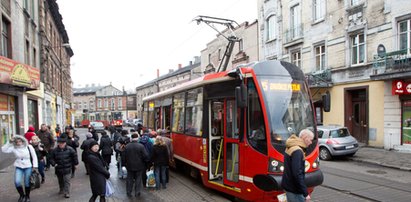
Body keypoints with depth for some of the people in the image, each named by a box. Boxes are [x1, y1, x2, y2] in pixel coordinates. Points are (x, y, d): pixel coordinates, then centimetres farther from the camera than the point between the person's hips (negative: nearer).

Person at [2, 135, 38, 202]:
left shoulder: (29, 147, -8)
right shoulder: (14, 148, -3)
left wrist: (34, 166, -8)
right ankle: (22, 195, 12)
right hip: (18, 167, 2)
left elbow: (34, 157, -2)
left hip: (28, 167, -2)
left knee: (27, 183, 2)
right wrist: (10, 142, -16)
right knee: (17, 182, -14)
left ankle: (27, 196, 26)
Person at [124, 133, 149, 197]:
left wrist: (125, 163, 15)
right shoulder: (141, 146, -15)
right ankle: (137, 193, 13)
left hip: (130, 166, 2)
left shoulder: (127, 146, -5)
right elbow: (145, 156, -15)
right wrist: (146, 161, 4)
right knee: (138, 179, 9)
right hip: (139, 166, -2)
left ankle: (129, 192, 20)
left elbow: (124, 157, 3)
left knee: (129, 179, 13)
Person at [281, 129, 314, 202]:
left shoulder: (290, 148, 10)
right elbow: (297, 174, -26)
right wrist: (305, 193, -22)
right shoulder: (297, 151, -21)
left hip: (288, 186, 10)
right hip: (294, 189, -10)